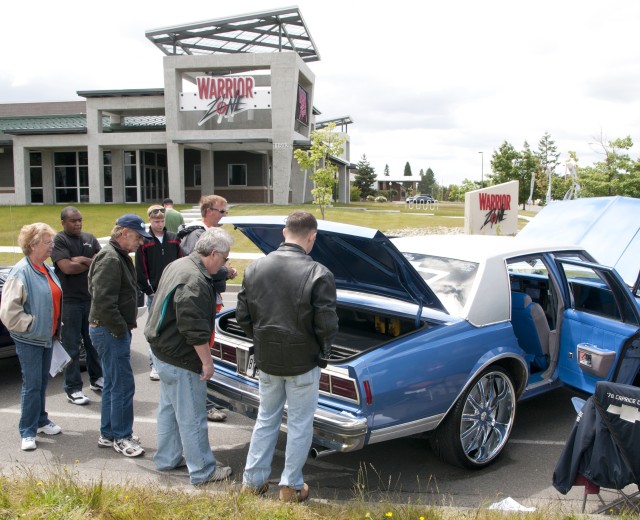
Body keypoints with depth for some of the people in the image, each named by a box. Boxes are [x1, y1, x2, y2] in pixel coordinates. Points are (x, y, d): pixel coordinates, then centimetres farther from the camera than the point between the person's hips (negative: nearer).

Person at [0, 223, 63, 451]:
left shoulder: (47, 269, 7)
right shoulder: (21, 272, -18)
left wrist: (56, 329, 15)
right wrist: (30, 324, -14)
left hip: (47, 336, 8)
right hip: (29, 339, -7)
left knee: (42, 381, 18)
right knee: (32, 384, -2)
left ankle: (41, 421, 32)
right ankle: (28, 432, 10)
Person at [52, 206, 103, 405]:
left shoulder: (90, 238, 11)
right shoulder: (59, 241, -5)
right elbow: (67, 267, -17)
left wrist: (82, 260, -12)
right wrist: (91, 264, -6)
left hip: (91, 298, 5)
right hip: (70, 301, -5)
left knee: (94, 342, 15)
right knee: (72, 346, 0)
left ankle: (96, 379, 29)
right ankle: (73, 389, 7)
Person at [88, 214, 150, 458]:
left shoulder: (120, 257, 15)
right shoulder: (110, 259, -18)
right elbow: (103, 301, -26)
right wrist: (121, 329, -18)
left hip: (113, 330, 11)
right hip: (110, 331, -11)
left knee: (113, 384, 17)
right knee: (123, 385, -4)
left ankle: (108, 434, 28)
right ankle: (121, 437, 8)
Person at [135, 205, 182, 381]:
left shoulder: (173, 239, 7)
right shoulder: (144, 242, -2)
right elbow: (140, 270, -3)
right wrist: (149, 291, -7)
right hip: (154, 294, -2)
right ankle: (154, 365, 13)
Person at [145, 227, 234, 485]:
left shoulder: (179, 265, 7)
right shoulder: (195, 282, -27)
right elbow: (195, 329, -28)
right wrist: (207, 362, -20)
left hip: (164, 351, 11)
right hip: (180, 359, -11)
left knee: (169, 408, 22)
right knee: (192, 417, 1)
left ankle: (167, 459, 36)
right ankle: (203, 471, 13)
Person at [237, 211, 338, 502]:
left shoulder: (255, 268, -5)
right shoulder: (318, 275, -19)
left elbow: (242, 316, 1)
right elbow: (327, 326, -17)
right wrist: (322, 352, 2)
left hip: (266, 360, 4)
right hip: (303, 362, -4)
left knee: (266, 419, 21)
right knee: (299, 425, 13)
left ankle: (252, 481, 30)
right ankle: (291, 487, 25)